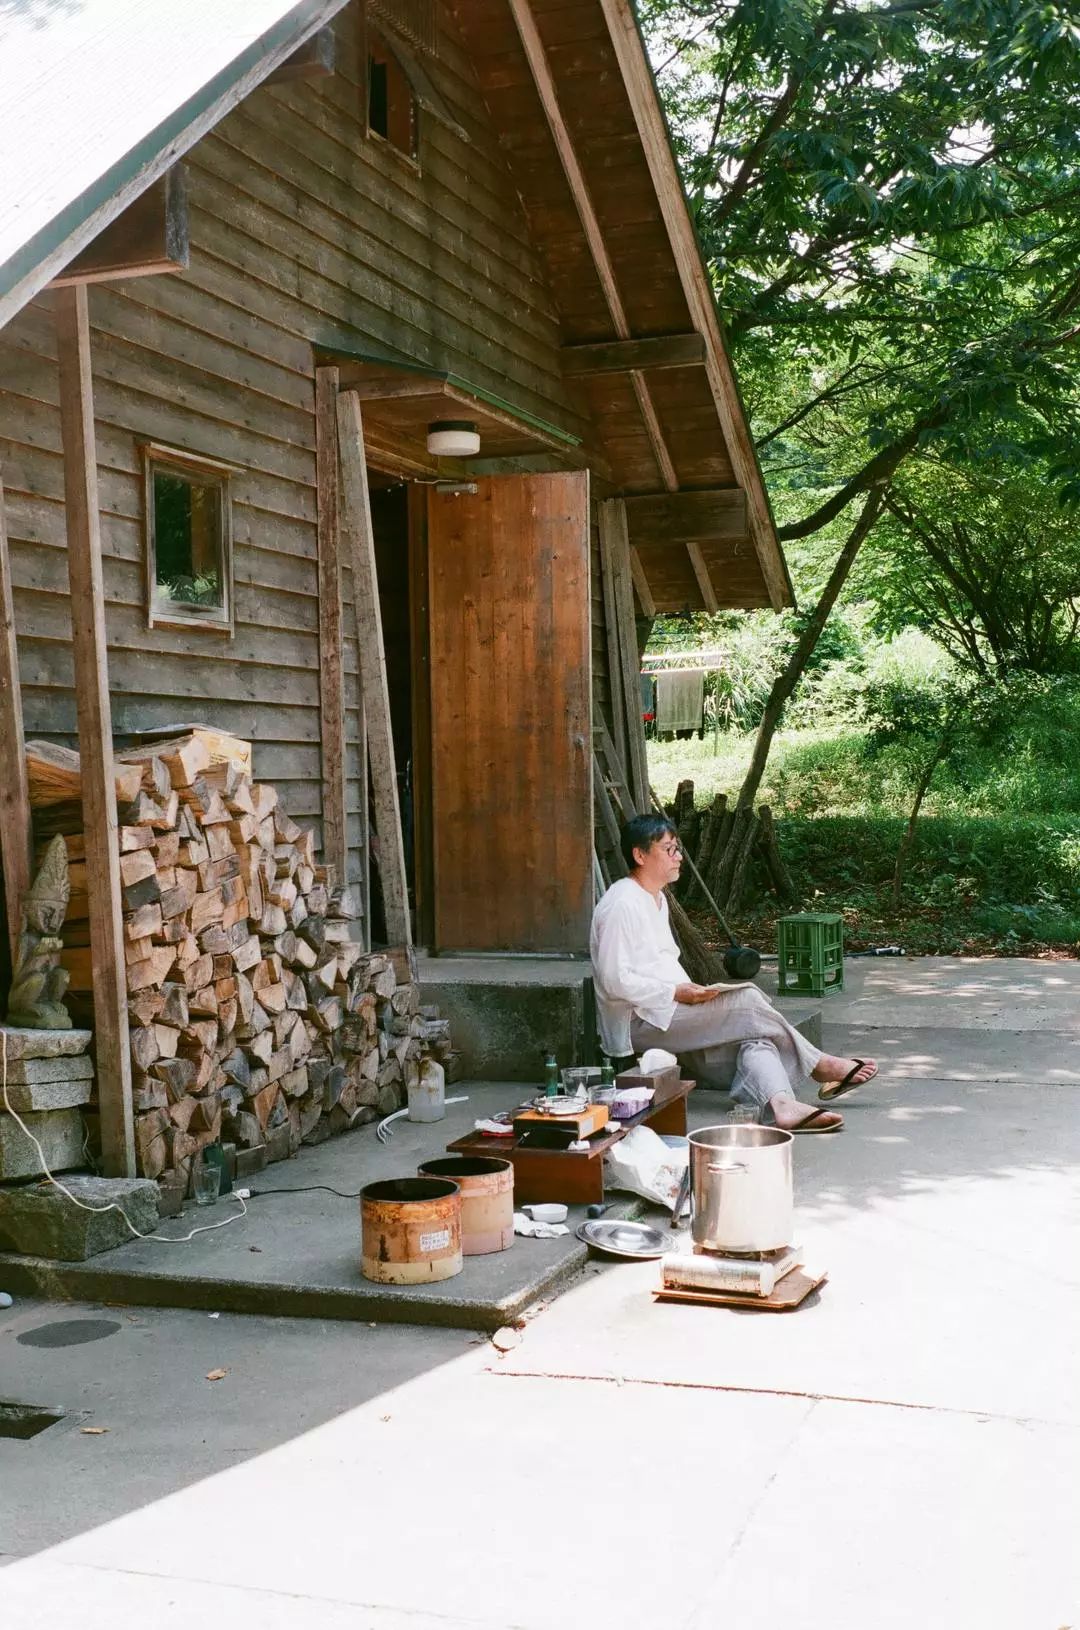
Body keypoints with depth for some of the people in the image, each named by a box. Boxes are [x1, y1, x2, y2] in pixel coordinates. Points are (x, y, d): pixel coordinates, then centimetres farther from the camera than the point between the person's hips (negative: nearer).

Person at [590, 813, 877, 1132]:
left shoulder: (657, 899, 19)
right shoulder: (621, 905, -14)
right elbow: (615, 981, -20)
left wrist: (691, 993, 7)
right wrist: (678, 993, -20)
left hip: (670, 1011, 10)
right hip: (639, 1022, -9)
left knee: (751, 1032, -16)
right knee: (745, 999, -19)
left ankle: (780, 1106, -38)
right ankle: (818, 1064, -5)